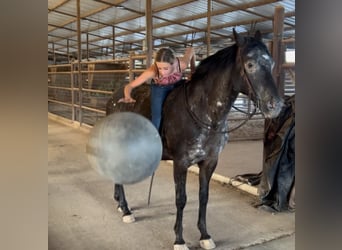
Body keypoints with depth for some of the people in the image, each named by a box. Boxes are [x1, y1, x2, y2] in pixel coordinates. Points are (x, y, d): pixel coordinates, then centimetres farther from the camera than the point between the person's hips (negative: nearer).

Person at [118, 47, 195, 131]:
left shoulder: (182, 64, -36)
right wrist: (127, 97, -50)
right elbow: (129, 86, -29)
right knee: (157, 119, -16)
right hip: (159, 88, -2)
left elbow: (190, 49, -12)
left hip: (178, 85, 2)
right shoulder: (152, 71, -39)